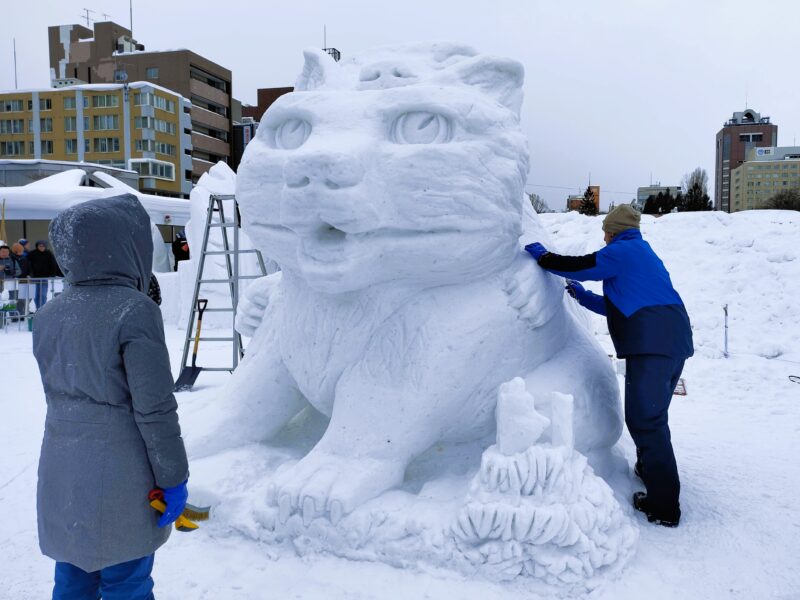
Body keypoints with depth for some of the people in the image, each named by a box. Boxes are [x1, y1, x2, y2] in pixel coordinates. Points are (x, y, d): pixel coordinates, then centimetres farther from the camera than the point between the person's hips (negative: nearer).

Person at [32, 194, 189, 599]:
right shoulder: (135, 310, -19)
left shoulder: (49, 315, 2)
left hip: (60, 479, 7)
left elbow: (59, 392, 13)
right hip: (119, 482, -6)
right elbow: (155, 408, -17)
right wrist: (173, 478, -8)